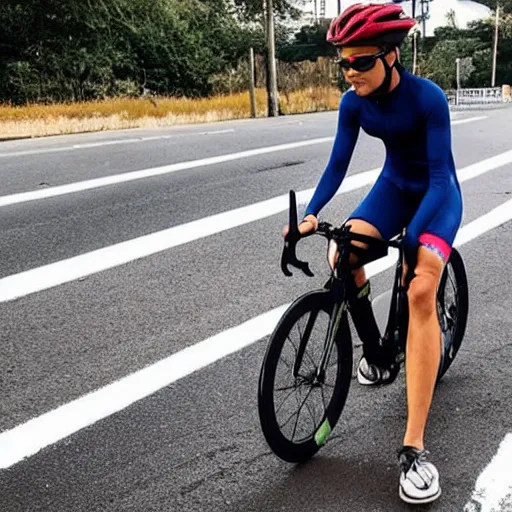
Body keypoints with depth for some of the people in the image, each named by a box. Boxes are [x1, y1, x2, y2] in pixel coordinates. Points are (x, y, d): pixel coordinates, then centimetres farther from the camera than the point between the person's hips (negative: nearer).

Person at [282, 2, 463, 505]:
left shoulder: (428, 97, -26)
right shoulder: (354, 103, -11)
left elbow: (439, 175, -27)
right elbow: (337, 165, -8)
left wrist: (412, 240, -39)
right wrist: (310, 214, -26)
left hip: (438, 193, -5)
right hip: (394, 186, 5)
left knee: (420, 290, -27)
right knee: (341, 255, -22)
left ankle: (413, 448, -26)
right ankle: (376, 356, 4)